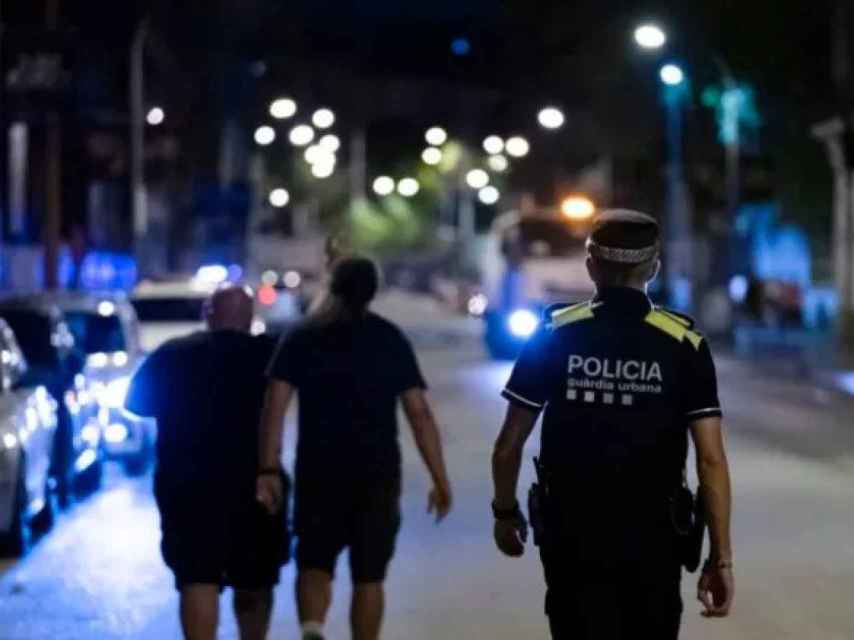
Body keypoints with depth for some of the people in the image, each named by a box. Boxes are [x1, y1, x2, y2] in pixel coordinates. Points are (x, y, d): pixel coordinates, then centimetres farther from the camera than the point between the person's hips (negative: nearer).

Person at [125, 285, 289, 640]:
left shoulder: (171, 354, 1)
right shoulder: (266, 353, -3)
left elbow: (136, 401, 9)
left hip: (185, 486, 0)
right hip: (253, 483, 0)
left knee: (198, 581, -4)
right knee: (254, 581, 18)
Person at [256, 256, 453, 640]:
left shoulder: (302, 339, 4)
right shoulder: (391, 340, 5)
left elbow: (275, 406, -8)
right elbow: (419, 413, -3)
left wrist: (269, 470, -10)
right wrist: (440, 479, -1)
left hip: (318, 469, 0)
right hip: (378, 470, 0)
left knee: (314, 562, 9)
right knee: (368, 574, 8)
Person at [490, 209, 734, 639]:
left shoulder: (553, 336, -3)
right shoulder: (685, 345, -4)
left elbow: (509, 445, -1)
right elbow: (711, 460, -9)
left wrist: (505, 512, 16)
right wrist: (721, 558, -4)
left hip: (571, 534, 0)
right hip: (653, 537, 0)